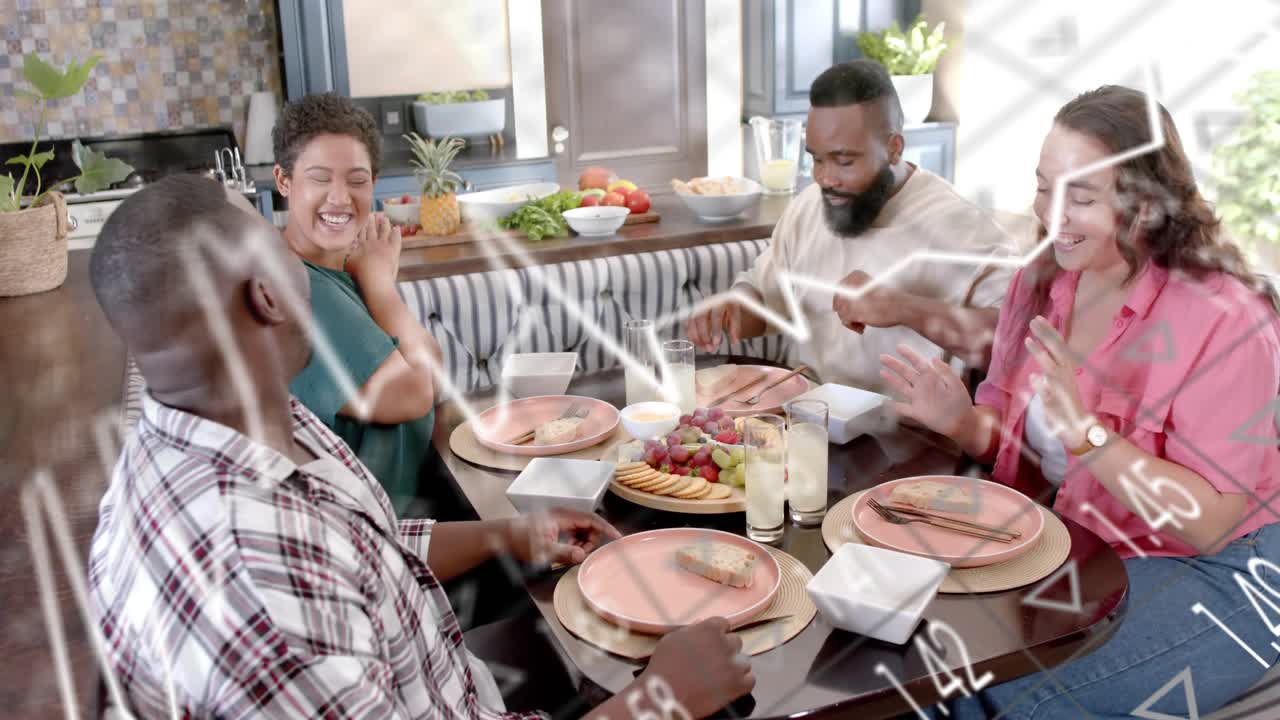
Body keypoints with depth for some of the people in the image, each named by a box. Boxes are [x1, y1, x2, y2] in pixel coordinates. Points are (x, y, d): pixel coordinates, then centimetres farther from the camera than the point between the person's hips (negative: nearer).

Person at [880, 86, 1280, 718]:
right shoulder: (1039, 281, -2)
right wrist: (963, 422, -17)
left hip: (1215, 576, -6)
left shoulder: (1224, 318, -21)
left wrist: (1087, 433, -34)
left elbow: (1209, 525, -22)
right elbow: (1011, 439, 6)